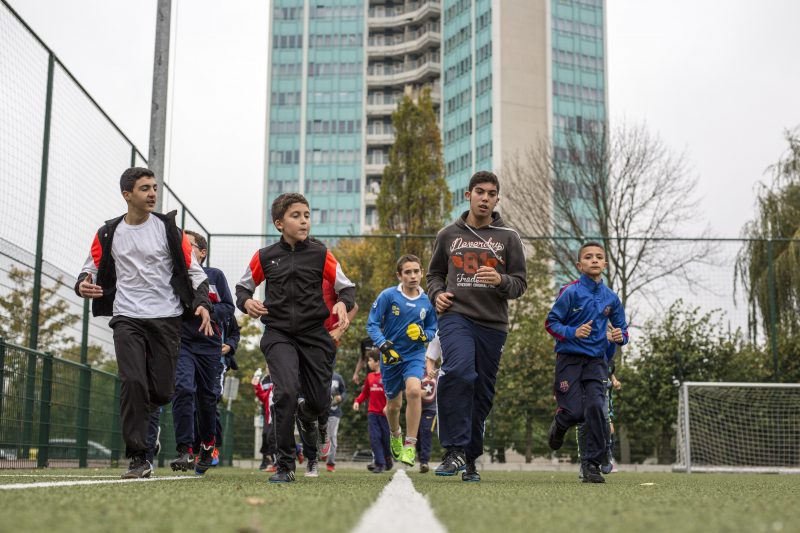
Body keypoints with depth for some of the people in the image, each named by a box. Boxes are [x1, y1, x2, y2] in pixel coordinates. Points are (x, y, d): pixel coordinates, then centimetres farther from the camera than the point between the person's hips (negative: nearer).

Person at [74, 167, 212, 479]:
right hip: (127, 318, 0)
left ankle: (137, 412, 36)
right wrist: (83, 284, -10)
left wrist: (202, 304, -11)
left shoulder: (168, 228, 3)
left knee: (162, 391, 0)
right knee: (133, 383, -16)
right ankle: (138, 458, -8)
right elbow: (91, 268, 14)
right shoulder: (108, 234, 6)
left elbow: (194, 269, 4)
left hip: (166, 319, 0)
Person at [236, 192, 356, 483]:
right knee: (286, 392, -22)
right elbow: (243, 286, 17)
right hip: (278, 334, -1)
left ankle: (306, 415, 48)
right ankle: (285, 467, -8)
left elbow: (346, 287, 7)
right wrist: (246, 302, -5)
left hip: (314, 334, 1)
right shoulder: (264, 257, 3)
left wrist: (343, 304, -14)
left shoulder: (320, 254, 2)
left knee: (320, 401, 4)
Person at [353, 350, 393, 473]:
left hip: (385, 412, -5)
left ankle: (388, 458, 32)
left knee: (387, 437, 6)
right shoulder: (370, 376, 10)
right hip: (372, 412, 5)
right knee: (374, 438, -4)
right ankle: (379, 463, -2)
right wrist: (357, 401, 3)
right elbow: (365, 393, 18)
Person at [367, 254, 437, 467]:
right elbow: (372, 324, -8)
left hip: (415, 354, 0)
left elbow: (433, 329, 10)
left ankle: (410, 445, -17)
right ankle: (395, 433, 47)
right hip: (391, 356, 0)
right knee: (394, 404, 12)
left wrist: (424, 334, -12)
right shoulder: (388, 296, -10)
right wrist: (383, 345, -21)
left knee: (414, 390, -27)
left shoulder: (427, 301, -2)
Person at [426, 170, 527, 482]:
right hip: (456, 316, -1)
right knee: (458, 371, -28)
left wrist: (501, 280, -14)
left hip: (493, 324, 2)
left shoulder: (508, 237, 11)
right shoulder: (449, 235, 14)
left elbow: (520, 284, 8)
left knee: (482, 393, 5)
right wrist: (437, 293, 3)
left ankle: (470, 458, 21)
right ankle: (455, 448, -22)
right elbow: (434, 273, 24)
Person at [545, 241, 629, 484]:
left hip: (596, 361, 3)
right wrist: (573, 332, -20)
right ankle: (559, 424, 30)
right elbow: (551, 323, -4)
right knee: (575, 412, -10)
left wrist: (620, 336, -7)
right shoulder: (571, 292, -6)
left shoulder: (611, 298, 7)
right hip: (569, 359, -3)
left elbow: (622, 328, 17)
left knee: (595, 408, -15)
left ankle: (593, 466, -4)